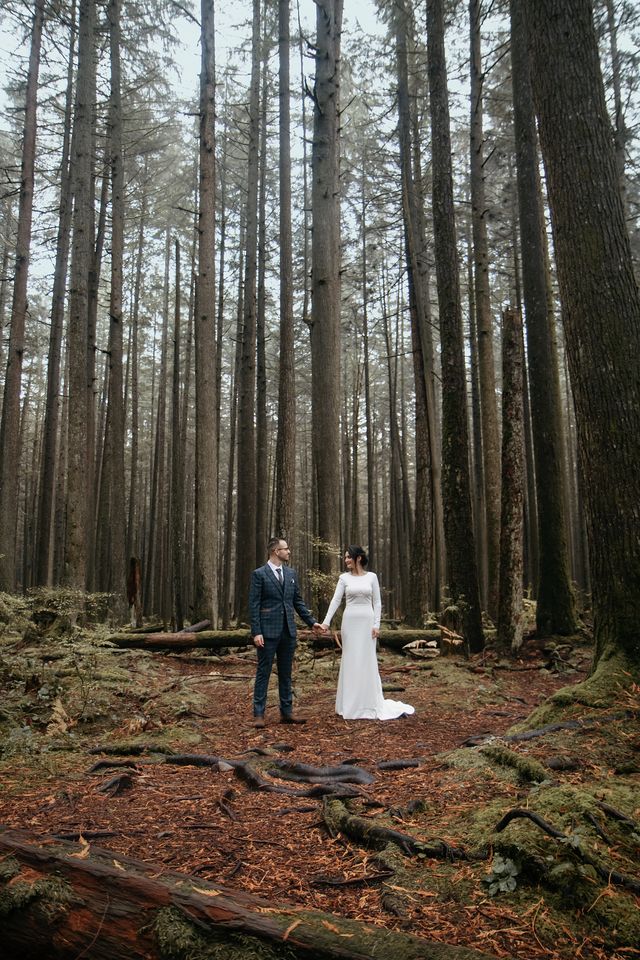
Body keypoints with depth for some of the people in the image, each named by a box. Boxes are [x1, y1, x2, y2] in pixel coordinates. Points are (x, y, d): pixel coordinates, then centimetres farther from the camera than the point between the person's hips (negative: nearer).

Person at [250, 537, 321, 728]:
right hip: (268, 631, -5)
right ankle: (259, 714, 9)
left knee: (286, 673, 12)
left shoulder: (291, 573, 11)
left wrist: (312, 622, 10)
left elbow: (298, 601, 15)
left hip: (288, 631, 5)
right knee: (263, 672, 2)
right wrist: (256, 632, -14)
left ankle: (286, 712, 20)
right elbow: (254, 605, -9)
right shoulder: (259, 574, -6)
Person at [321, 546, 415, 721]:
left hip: (367, 622, 0)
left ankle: (369, 705, 12)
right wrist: (326, 621, -14)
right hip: (350, 622, 0)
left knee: (367, 661, 2)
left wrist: (376, 625, -6)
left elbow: (377, 603, 3)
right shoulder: (344, 578, 3)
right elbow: (336, 601, -4)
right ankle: (351, 704, 14)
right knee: (350, 661, 3)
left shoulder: (371, 577, 3)